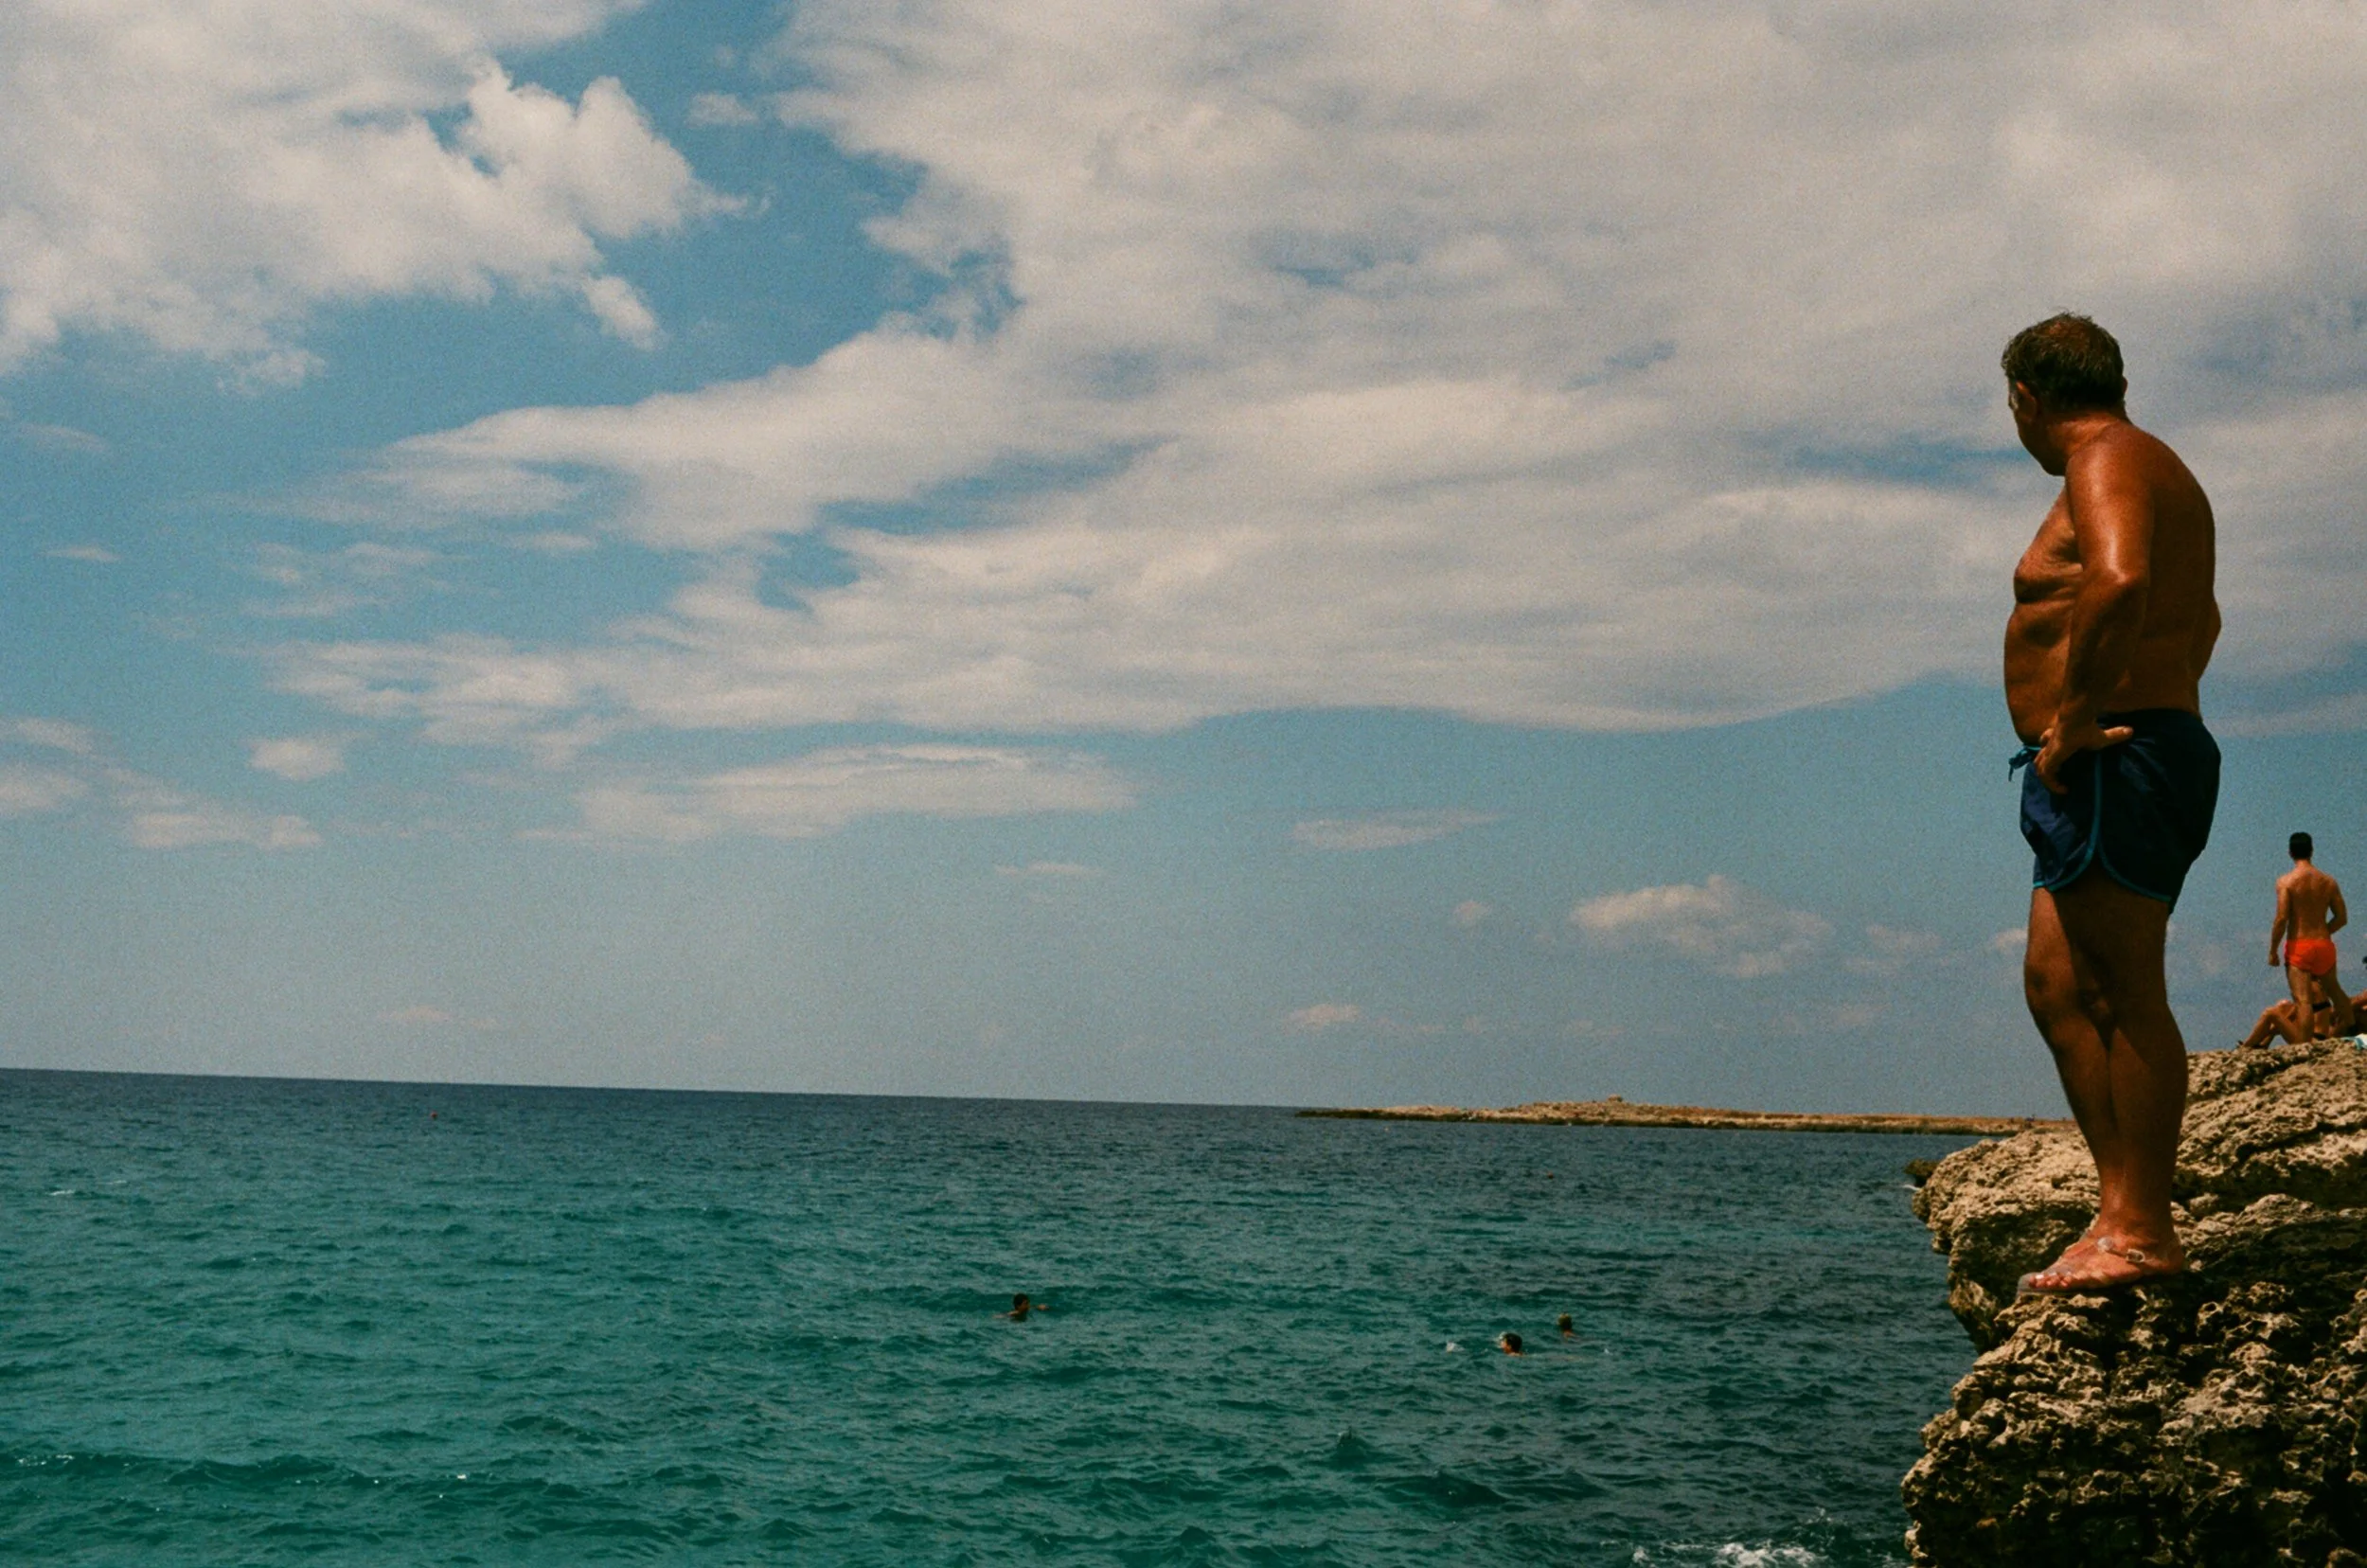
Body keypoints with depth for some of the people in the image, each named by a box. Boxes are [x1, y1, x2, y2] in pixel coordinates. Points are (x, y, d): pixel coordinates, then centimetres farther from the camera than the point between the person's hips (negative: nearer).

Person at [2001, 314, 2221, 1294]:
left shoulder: (2107, 463, -9)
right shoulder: (2153, 471, 24)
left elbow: (2120, 582, -30)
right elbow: (2199, 617, 39)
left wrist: (2077, 715, -24)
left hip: (2115, 764, -11)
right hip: (2113, 770, 11)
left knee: (2125, 996, -9)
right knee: (2057, 985, 10)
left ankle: (2142, 1232, -5)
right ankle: (2123, 1212, 12)